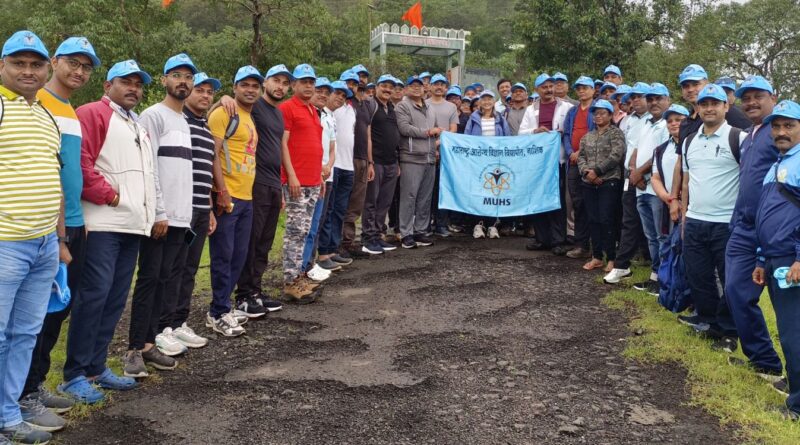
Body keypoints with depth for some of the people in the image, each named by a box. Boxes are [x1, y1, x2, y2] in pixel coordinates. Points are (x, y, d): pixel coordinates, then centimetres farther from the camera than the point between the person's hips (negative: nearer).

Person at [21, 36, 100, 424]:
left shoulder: (73, 112, 16)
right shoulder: (36, 104, -10)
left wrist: (77, 220, 17)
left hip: (72, 224, 8)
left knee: (60, 307, 14)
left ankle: (37, 385, 26)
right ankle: (24, 396, 9)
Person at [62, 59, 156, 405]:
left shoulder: (138, 127, 25)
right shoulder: (92, 113, -2)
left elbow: (150, 175, 26)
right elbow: (79, 161, -16)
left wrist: (158, 213, 19)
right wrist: (108, 194, -14)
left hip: (133, 225, 8)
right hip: (103, 223, -8)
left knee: (116, 298, 9)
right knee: (94, 294, -10)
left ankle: (96, 367, 18)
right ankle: (74, 375, -3)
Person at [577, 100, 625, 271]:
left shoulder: (616, 133, -1)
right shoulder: (587, 136, 16)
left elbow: (616, 156, -13)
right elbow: (581, 157, 9)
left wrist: (597, 171, -14)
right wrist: (587, 172, -10)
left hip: (609, 182, -5)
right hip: (588, 183, 5)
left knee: (606, 220, -8)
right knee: (593, 220, 6)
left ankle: (611, 258, 1)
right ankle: (597, 257, 14)